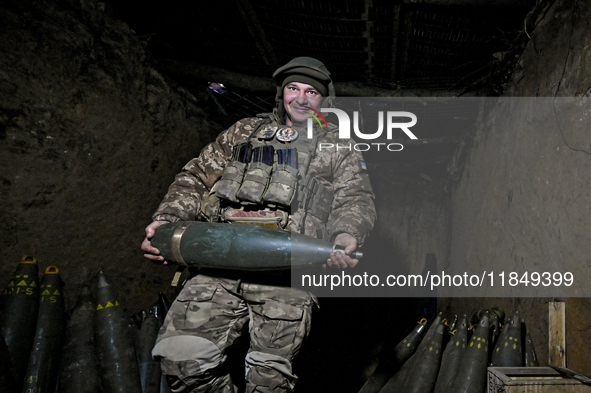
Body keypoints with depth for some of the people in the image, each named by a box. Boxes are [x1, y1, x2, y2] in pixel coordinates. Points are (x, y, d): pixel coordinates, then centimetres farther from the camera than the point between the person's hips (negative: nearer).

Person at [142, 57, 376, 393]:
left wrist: (346, 235, -18)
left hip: (287, 274, -2)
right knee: (180, 355, -9)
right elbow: (198, 176, 23)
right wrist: (167, 220, 6)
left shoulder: (339, 146, 18)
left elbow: (357, 199, 6)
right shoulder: (246, 131, 25)